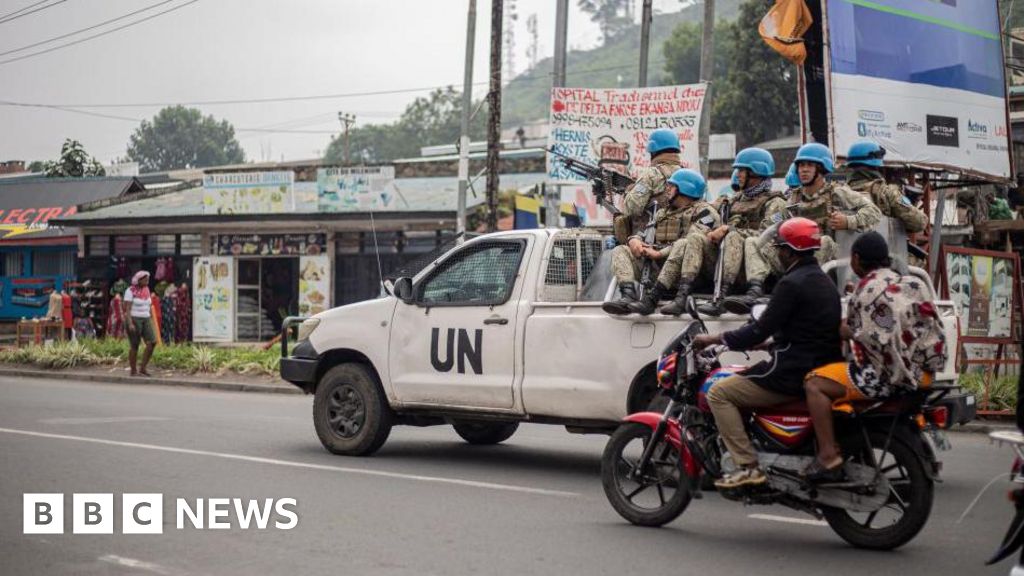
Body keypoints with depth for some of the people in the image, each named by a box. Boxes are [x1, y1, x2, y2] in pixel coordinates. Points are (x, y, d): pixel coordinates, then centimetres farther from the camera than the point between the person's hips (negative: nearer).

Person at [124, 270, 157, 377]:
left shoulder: (146, 290, 10)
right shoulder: (130, 291, -10)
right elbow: (127, 309, -15)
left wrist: (151, 322, 13)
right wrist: (130, 323, -23)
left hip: (145, 320, 6)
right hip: (133, 320, -6)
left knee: (152, 343, -7)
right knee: (134, 346, -1)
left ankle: (142, 368, 0)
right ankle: (133, 371, 9)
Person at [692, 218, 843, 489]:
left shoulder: (792, 283, -15)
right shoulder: (823, 281, 15)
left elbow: (760, 330, -17)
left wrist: (713, 339, -8)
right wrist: (765, 342, 27)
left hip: (793, 373, -10)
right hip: (822, 370, 10)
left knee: (719, 393, -4)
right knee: (743, 378, 31)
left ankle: (748, 466, -12)